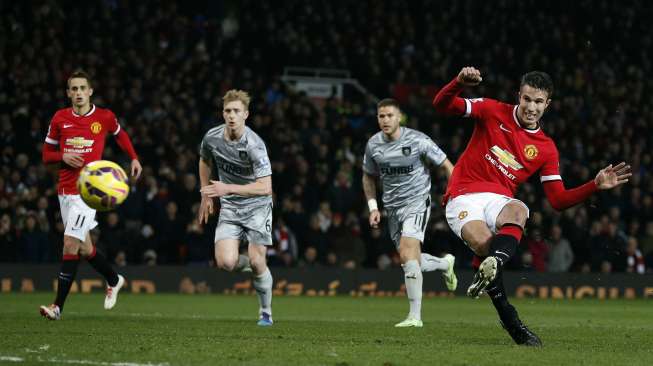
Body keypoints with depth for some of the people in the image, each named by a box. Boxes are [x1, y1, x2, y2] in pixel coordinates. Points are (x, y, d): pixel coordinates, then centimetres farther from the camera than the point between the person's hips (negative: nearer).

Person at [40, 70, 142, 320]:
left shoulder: (104, 117, -1)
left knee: (70, 243, -15)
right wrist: (63, 157, -9)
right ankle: (114, 280, 40)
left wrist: (134, 158, 11)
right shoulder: (60, 119, 5)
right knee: (84, 247, 13)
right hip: (65, 190, 5)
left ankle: (58, 306, -14)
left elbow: (120, 135, 21)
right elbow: (47, 154, 11)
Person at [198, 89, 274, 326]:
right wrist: (206, 195, 18)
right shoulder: (212, 138, -6)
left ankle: (266, 313, 13)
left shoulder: (254, 145, -22)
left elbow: (265, 187, -27)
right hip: (229, 208, 4)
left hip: (257, 205, -4)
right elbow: (205, 161, 19)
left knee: (257, 263, -11)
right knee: (226, 262, -16)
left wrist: (228, 188, -31)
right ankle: (250, 266, 21)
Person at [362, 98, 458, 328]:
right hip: (392, 207, 6)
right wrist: (373, 207, 7)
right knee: (410, 261, 10)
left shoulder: (417, 140, -14)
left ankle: (415, 316, -19)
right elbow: (368, 177, 17)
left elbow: (446, 165, -5)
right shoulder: (373, 145, 0)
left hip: (417, 203, -6)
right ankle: (445, 263, 43)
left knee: (408, 256, -22)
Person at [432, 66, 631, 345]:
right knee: (484, 243, -33)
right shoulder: (493, 112, 5)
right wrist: (459, 82, -21)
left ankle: (491, 266, -64)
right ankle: (510, 321, -23)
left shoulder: (546, 149, 12)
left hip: (499, 200, 2)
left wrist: (596, 185, -2)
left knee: (518, 210, -36)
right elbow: (442, 105, 0)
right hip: (464, 197, -2)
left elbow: (558, 200, 11)